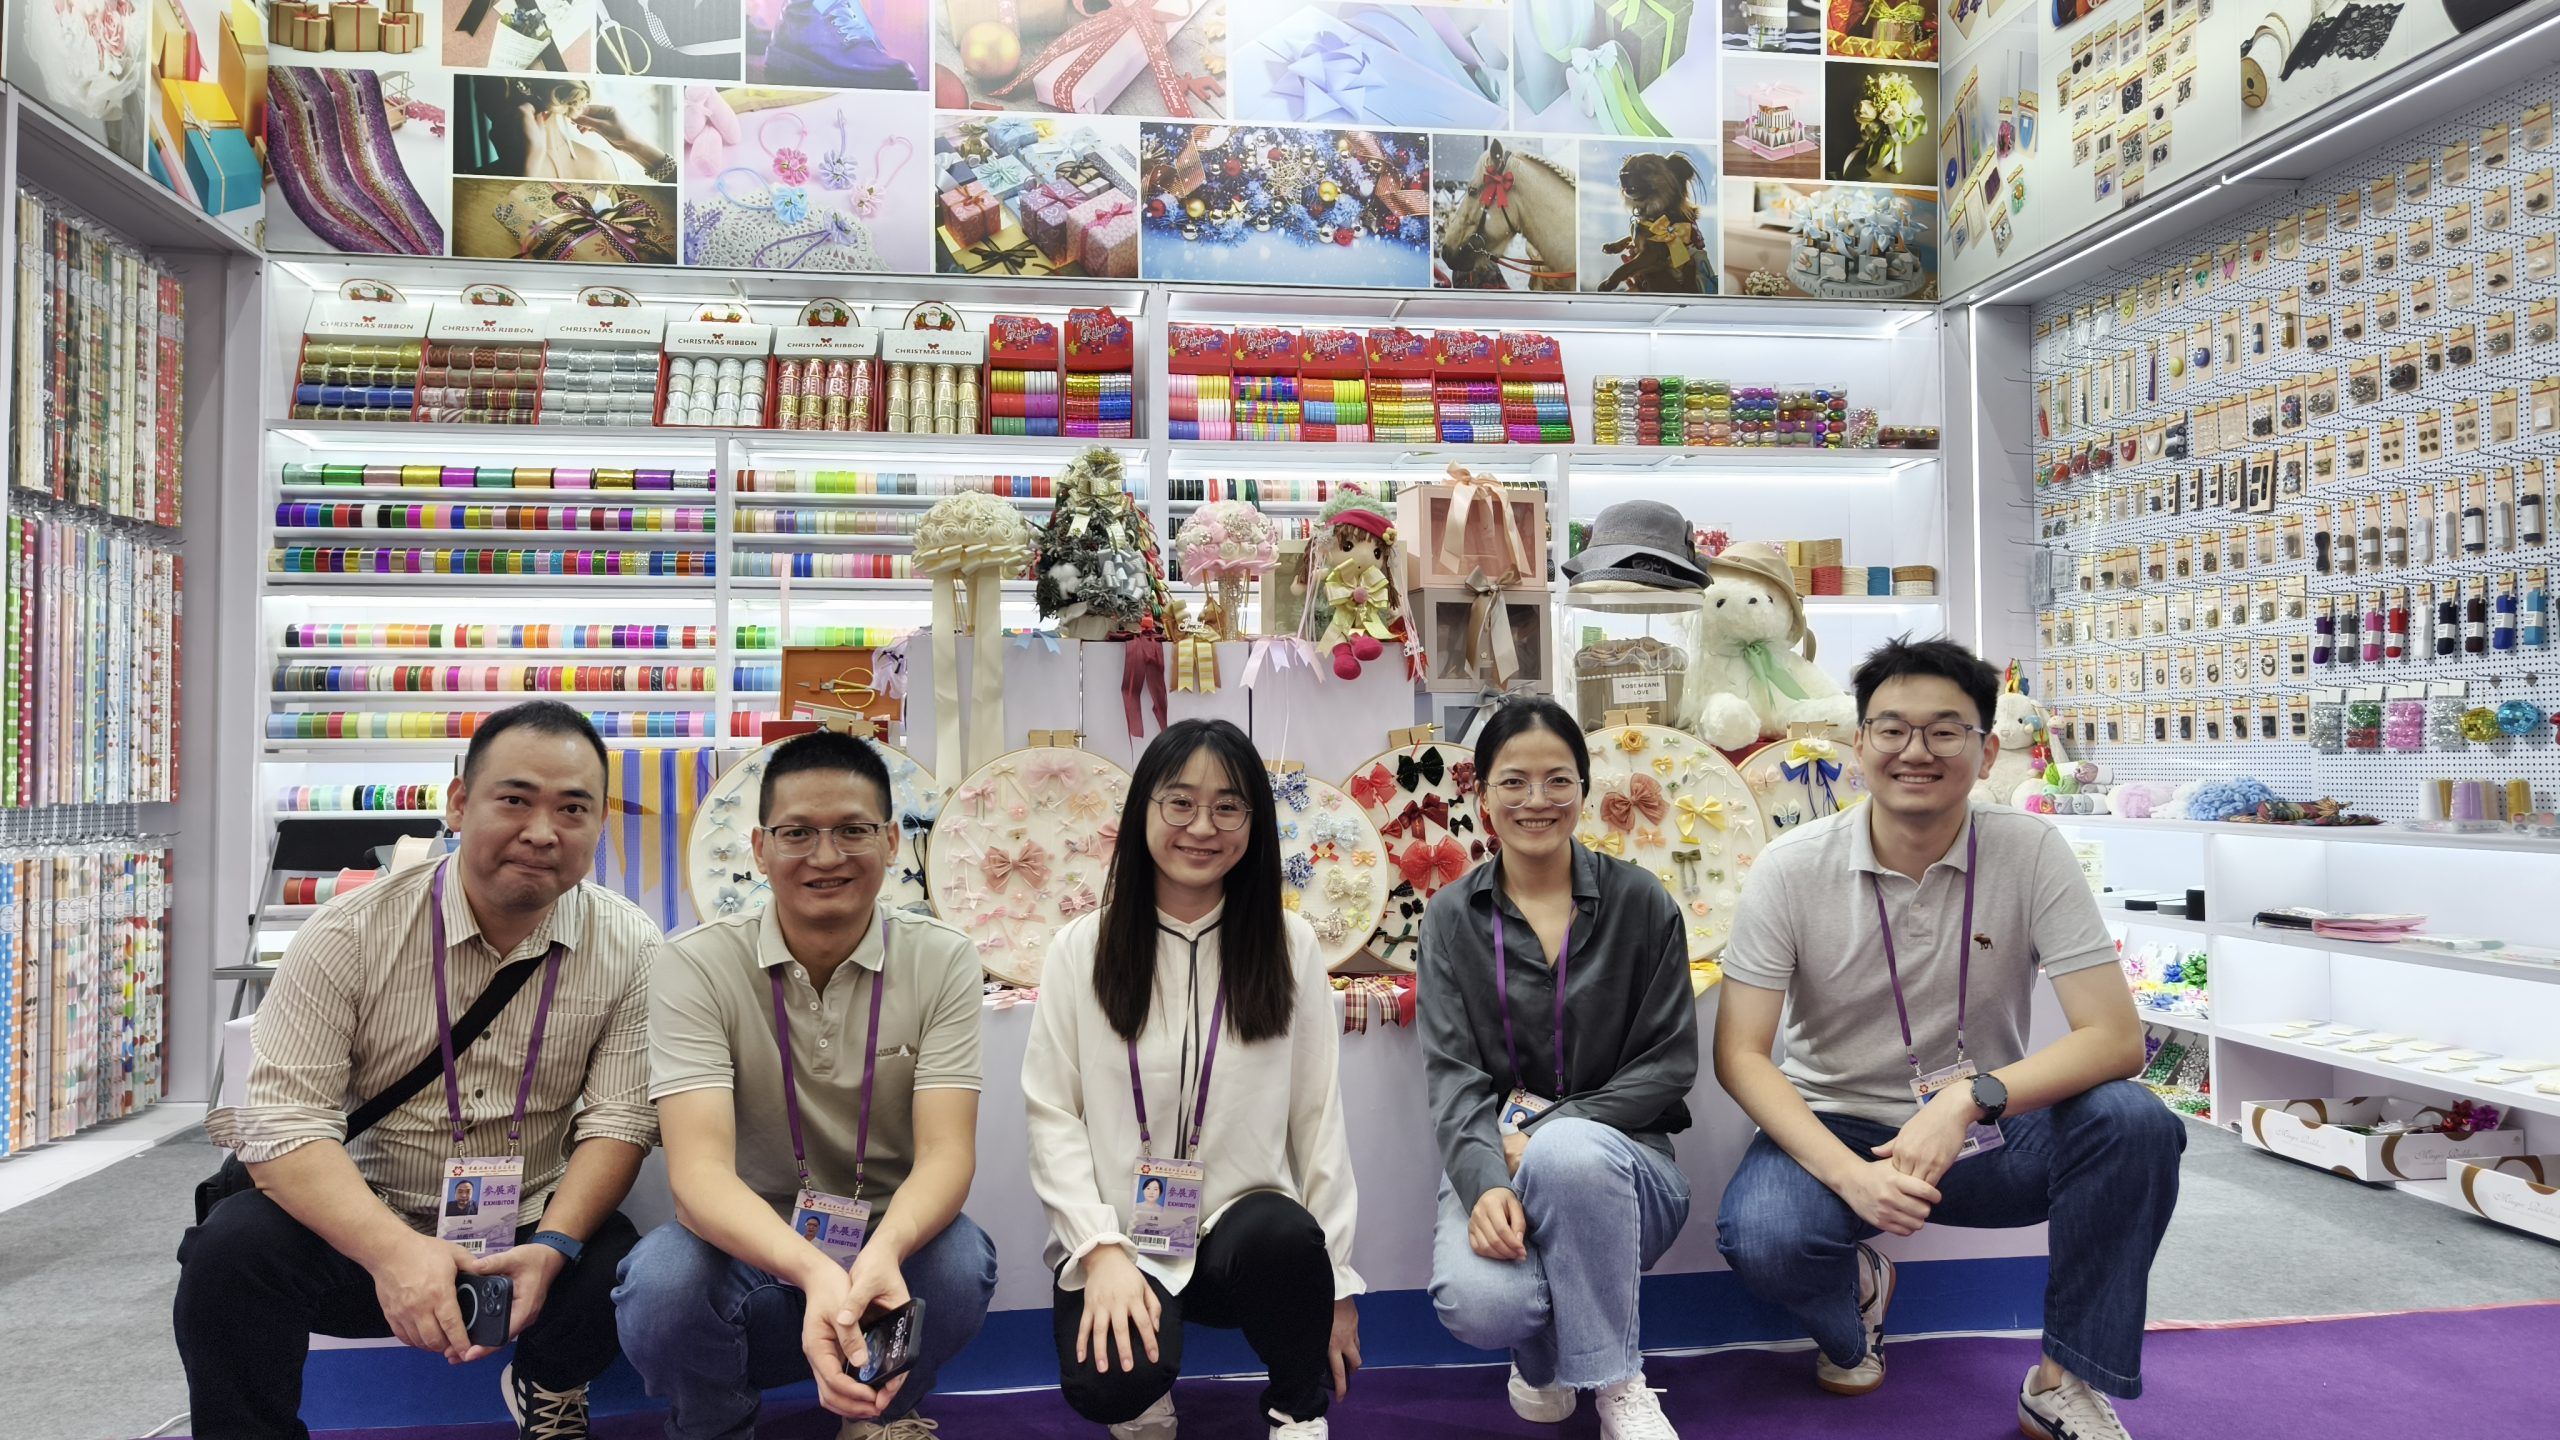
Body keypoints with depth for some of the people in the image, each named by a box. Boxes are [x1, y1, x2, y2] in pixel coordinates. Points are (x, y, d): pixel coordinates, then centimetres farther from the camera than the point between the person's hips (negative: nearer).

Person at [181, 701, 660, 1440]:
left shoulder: (630, 950, -7)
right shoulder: (350, 934, -10)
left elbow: (617, 1119, -7)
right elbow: (281, 1118, -15)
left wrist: (552, 1246, -26)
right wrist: (393, 1250, -31)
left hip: (532, 1235, 1)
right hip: (364, 1230, -1)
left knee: (618, 1266, -27)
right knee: (234, 1248, -28)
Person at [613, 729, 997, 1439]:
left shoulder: (940, 960, -9)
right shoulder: (697, 964, -12)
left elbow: (946, 1152, -17)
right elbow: (699, 1171, -23)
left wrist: (882, 1254, -40)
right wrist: (814, 1273, -42)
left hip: (890, 1246, 1)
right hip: (746, 1245, 0)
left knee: (960, 1261, -31)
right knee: (661, 1284, -32)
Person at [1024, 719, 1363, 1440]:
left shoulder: (1289, 947, 2)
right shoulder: (1082, 949, 0)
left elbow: (1318, 1115, 2)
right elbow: (1052, 1116, -2)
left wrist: (1334, 1279, 1)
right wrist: (1101, 1250, -14)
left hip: (1248, 1231, 1)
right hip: (1120, 1242, -1)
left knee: (1286, 1234, -34)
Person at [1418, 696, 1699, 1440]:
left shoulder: (1640, 902, 2)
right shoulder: (1451, 918, 5)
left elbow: (1669, 1062, -1)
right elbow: (1452, 1074, -5)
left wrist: (1550, 1130, -16)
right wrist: (1486, 1182, -25)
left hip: (1618, 1162, -1)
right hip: (1497, 1161, 1)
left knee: (1568, 1151, -38)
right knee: (1477, 1302, -32)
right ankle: (1545, 1351, 7)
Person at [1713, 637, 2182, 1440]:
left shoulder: (2031, 853, -11)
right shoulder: (1792, 870, -12)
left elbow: (2115, 1037, -16)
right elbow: (1740, 1053, -12)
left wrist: (1970, 1098, -33)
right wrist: (1850, 1174, -27)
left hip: (1991, 1135, 1)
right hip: (1839, 1130, -1)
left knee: (2132, 1122, -27)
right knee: (1760, 1236, -31)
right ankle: (1856, 1292, 9)